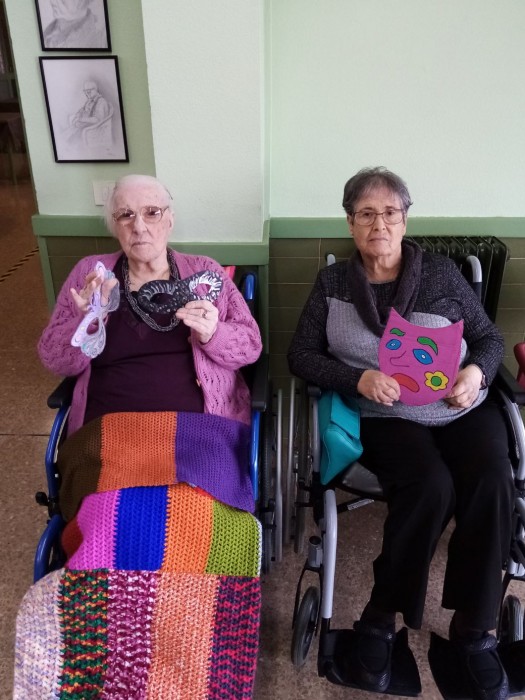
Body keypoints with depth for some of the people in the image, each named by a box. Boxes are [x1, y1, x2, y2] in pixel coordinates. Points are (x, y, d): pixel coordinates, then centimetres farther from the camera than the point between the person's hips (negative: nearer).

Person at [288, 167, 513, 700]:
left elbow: (489, 337, 13)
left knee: (493, 481, -27)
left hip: (462, 410, 3)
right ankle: (379, 621, -9)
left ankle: (474, 631, -8)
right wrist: (359, 379, -16)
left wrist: (476, 372, -10)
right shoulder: (332, 282, 7)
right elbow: (301, 356, 1)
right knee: (430, 485, -31)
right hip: (385, 416, -2)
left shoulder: (441, 272, 9)